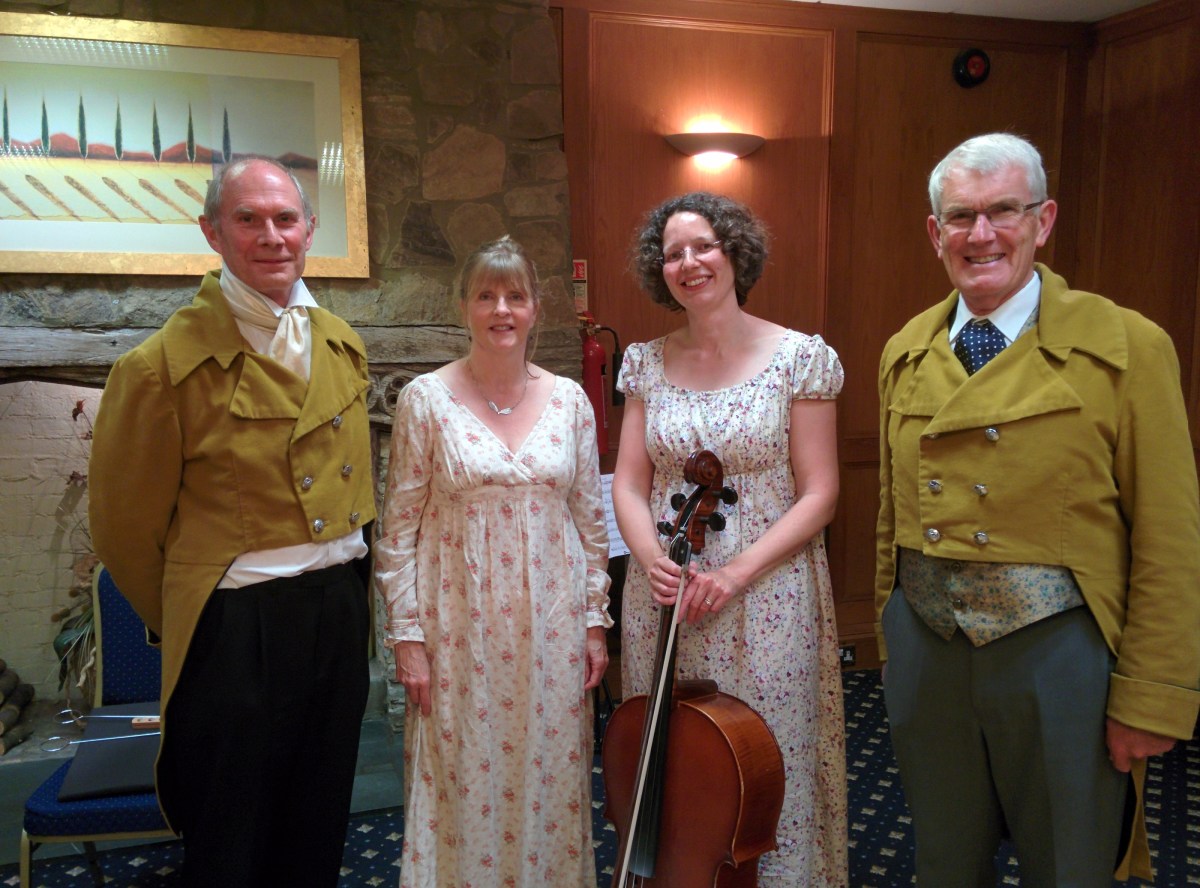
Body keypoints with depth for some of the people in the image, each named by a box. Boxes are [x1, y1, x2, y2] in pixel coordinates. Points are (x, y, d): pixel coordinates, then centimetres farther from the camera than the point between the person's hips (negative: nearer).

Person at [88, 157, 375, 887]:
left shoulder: (342, 345, 4)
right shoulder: (165, 364, -15)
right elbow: (126, 524, -7)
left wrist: (350, 588, 15)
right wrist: (184, 626, 3)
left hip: (341, 612, 6)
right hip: (238, 627, -5)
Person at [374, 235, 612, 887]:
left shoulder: (569, 400, 2)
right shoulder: (426, 399, -5)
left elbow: (589, 519, 6)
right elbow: (400, 526, -4)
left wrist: (596, 620, 5)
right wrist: (406, 633, -6)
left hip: (552, 626, 2)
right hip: (460, 628, -2)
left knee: (550, 778, 13)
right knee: (462, 780, 9)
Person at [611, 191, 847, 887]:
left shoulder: (800, 357, -5)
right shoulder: (648, 364, 5)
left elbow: (818, 494, -7)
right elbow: (629, 484, 5)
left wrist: (737, 572, -17)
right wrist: (650, 557, -14)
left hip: (768, 597, -3)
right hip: (664, 596, 3)